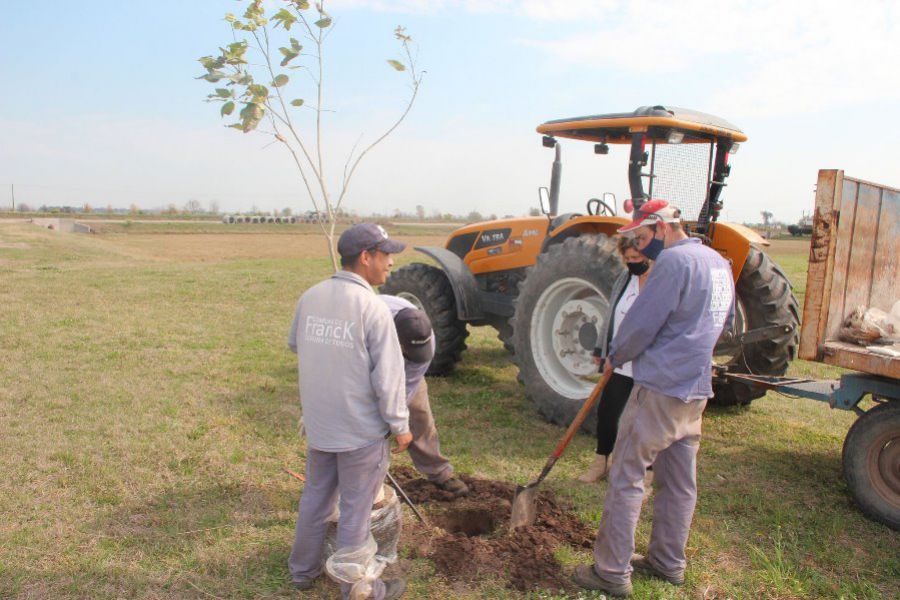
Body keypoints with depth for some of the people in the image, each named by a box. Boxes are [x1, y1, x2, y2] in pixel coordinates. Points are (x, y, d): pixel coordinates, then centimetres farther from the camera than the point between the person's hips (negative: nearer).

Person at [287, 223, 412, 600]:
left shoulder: (310, 297, 0)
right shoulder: (372, 308, -20)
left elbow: (294, 344, 17)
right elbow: (387, 376, -18)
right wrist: (400, 425, -7)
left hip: (318, 424, 6)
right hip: (361, 430, -6)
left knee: (316, 496, 22)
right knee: (355, 509, 8)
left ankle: (303, 570, 40)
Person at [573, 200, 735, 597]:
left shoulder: (674, 261, -15)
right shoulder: (720, 263, 14)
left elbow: (641, 322, -16)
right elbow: (725, 322, 24)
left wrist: (615, 357, 1)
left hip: (660, 388, -9)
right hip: (696, 389, 9)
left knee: (626, 478, -1)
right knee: (680, 482, 16)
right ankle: (668, 563, 29)